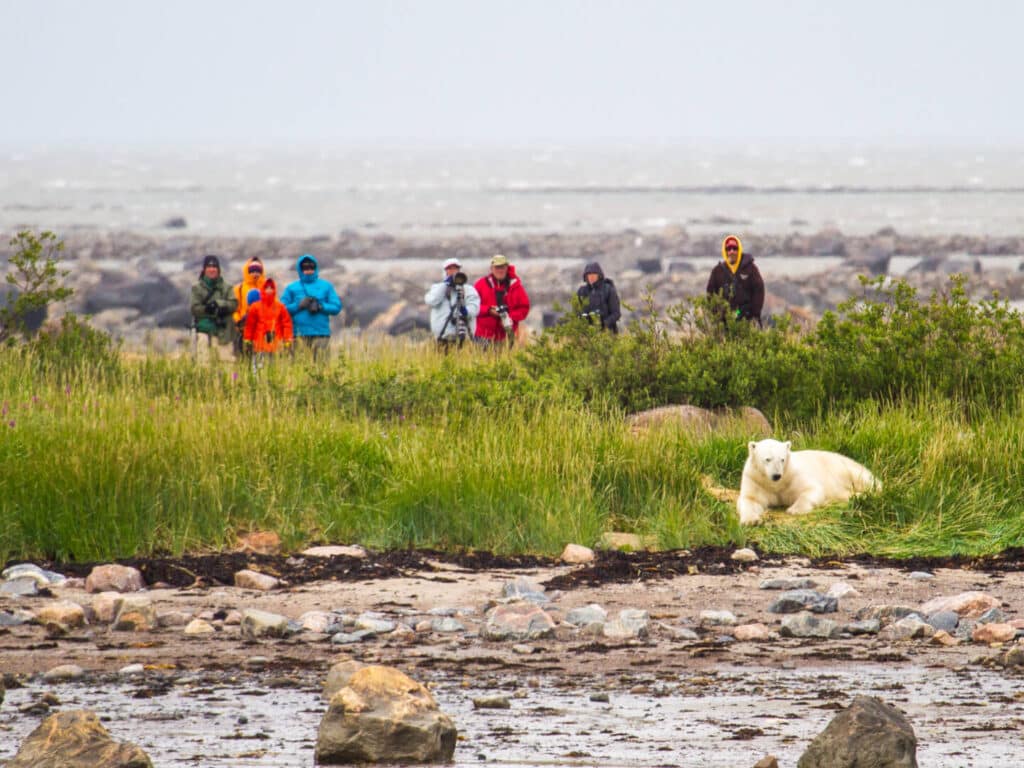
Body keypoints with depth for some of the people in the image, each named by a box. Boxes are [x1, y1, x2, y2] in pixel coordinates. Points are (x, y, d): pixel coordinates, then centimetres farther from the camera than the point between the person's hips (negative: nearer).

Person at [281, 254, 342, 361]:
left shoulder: (326, 286, 14)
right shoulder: (292, 288, 12)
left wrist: (320, 307, -9)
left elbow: (336, 307, 7)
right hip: (299, 335, -1)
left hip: (321, 333, 1)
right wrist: (299, 305, -10)